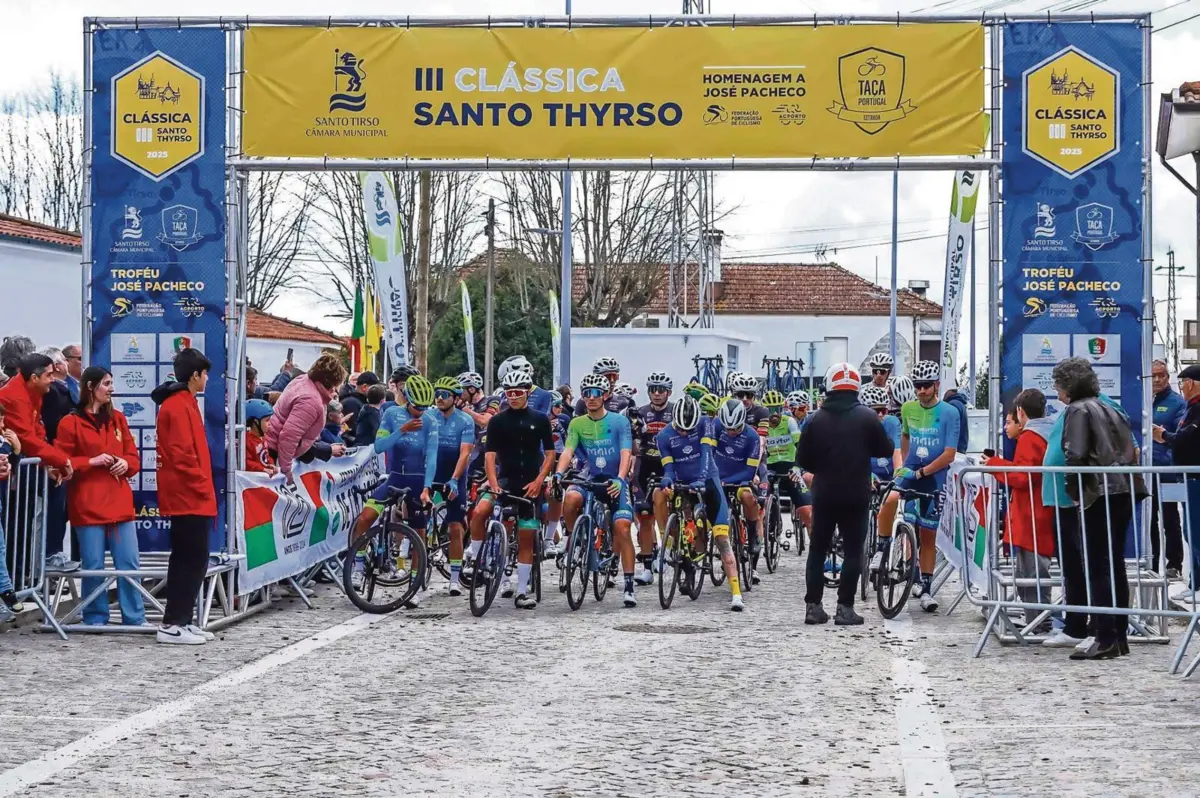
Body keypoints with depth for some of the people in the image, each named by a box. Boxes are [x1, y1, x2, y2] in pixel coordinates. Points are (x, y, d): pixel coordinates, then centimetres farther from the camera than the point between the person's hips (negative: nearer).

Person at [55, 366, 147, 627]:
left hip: (120, 502, 4)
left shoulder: (118, 419, 13)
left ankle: (135, 618, 7)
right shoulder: (71, 423, -2)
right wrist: (92, 462, -15)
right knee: (93, 566, -1)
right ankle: (96, 619, 10)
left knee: (129, 563, 2)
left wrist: (126, 463, -5)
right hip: (88, 504, -4)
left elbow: (134, 456, 17)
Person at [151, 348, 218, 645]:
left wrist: (204, 487, 16)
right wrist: (203, 486, -14)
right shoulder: (179, 406, -15)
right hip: (189, 496, -10)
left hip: (187, 496, 10)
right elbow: (182, 454, -21)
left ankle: (180, 620, 16)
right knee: (193, 559, -9)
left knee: (187, 559, 13)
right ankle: (173, 624, -8)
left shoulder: (184, 403, 17)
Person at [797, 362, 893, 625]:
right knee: (853, 551, 4)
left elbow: (802, 459, 0)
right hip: (856, 495, -2)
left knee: (818, 549, 11)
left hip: (824, 494, 2)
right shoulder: (867, 417, -8)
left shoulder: (816, 419, -3)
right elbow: (886, 450, 0)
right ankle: (845, 608, -1)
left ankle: (813, 606, 9)